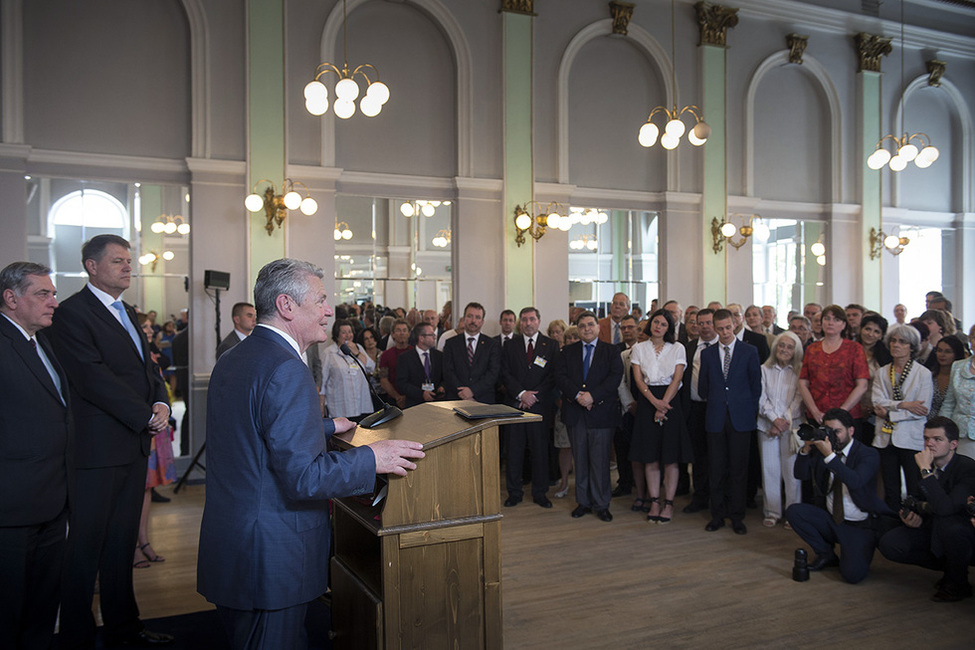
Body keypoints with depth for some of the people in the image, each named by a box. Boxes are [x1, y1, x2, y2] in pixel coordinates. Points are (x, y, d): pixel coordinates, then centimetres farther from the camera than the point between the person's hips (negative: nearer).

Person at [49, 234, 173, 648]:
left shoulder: (128, 313, 18)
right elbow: (93, 378, -18)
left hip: (135, 443, 8)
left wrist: (161, 402, -4)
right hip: (98, 447, -8)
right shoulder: (72, 313, -10)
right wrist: (147, 415, -16)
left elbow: (147, 368, 17)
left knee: (123, 540, 15)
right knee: (86, 544, 2)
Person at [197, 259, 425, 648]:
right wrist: (371, 458, -14)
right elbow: (302, 477, -26)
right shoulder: (286, 370, -22)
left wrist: (325, 428, 30)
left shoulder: (232, 362, 9)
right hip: (269, 560, -9)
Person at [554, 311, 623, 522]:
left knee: (600, 461, 0)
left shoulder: (611, 351, 5)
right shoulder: (568, 352, 11)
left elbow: (615, 377, -7)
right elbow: (560, 376, 0)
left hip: (601, 412, -2)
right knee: (580, 460, 9)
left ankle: (601, 505, 12)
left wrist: (593, 395, -18)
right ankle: (583, 502, 19)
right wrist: (578, 395, -15)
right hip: (575, 414, 2)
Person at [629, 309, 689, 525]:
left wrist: (663, 405, -14)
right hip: (646, 402, 1)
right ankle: (654, 501, 10)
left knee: (670, 458, 0)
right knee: (650, 456, 3)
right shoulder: (639, 348, 7)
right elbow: (638, 379, 0)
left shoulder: (677, 348, 4)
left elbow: (677, 379, -4)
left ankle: (668, 503, 7)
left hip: (669, 401, -1)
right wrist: (654, 402, -14)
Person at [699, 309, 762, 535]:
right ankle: (717, 515, 16)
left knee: (739, 469, 3)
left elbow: (756, 385, 5)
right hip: (716, 419, 2)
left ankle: (737, 517, 13)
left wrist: (750, 410, 4)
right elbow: (702, 388, 14)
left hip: (741, 418, -2)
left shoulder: (750, 352, 3)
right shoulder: (707, 354, 8)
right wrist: (716, 402, 9)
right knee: (716, 469, 5)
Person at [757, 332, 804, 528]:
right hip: (767, 424, 2)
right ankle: (772, 512, 13)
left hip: (792, 425, -2)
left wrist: (785, 421, -10)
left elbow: (798, 399, -2)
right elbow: (762, 398, 3)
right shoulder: (764, 370, 7)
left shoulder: (800, 371, 3)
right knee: (769, 468, 3)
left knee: (791, 469, -3)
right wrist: (775, 419, -9)